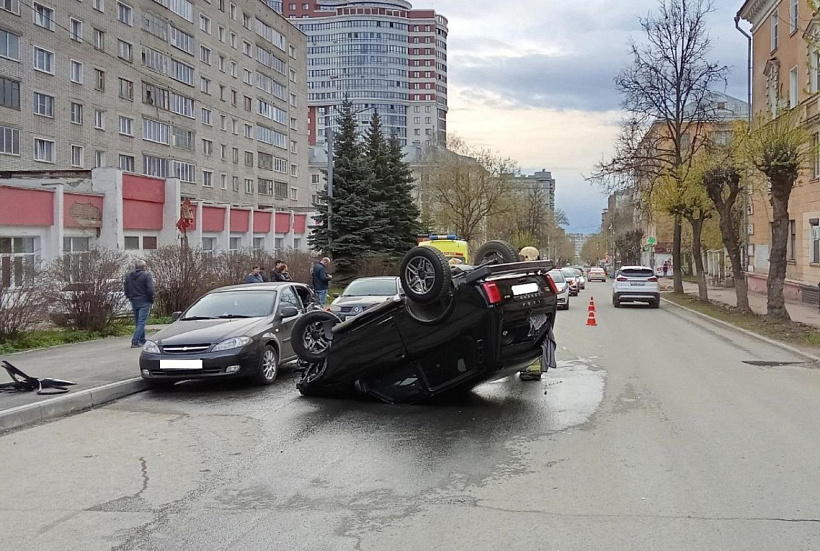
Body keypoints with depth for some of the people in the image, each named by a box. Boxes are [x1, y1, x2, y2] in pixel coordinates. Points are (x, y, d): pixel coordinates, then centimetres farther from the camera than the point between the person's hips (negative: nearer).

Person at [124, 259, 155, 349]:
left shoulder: (128, 276, 8)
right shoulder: (147, 275, -9)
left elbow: (126, 290, 9)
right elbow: (150, 290, -15)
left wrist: (130, 298, 18)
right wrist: (151, 300, -3)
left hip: (134, 302, 6)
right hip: (144, 302, -6)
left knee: (138, 322, 17)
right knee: (141, 322, -6)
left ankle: (142, 340, 25)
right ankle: (135, 341, -14)